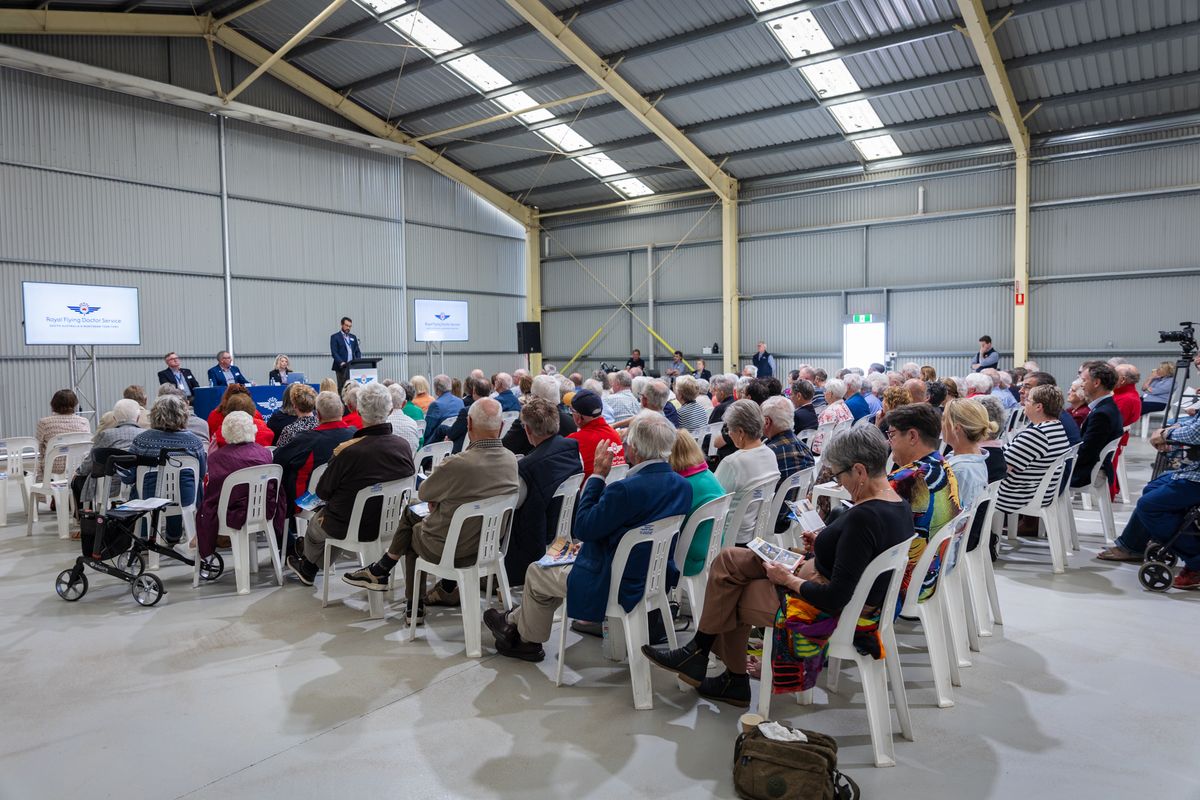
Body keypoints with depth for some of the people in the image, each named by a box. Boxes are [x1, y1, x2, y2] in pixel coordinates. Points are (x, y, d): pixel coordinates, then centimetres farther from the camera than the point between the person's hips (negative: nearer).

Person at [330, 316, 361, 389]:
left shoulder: (353, 337, 18)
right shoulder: (335, 337, 2)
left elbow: (357, 351, 17)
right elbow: (334, 352, -6)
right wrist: (341, 362, -20)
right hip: (342, 367, -4)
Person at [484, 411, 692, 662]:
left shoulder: (627, 489, -33)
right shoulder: (683, 485, -7)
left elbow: (583, 528, -21)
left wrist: (598, 474, -17)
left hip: (619, 587, -8)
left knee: (536, 573, 18)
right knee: (558, 568, 29)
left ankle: (528, 641, 43)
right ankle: (515, 621, 45)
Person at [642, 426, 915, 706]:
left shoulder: (863, 517, -30)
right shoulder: (900, 504, 0)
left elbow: (836, 597, -29)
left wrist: (789, 580, -15)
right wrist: (824, 545, 6)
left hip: (832, 614, -10)